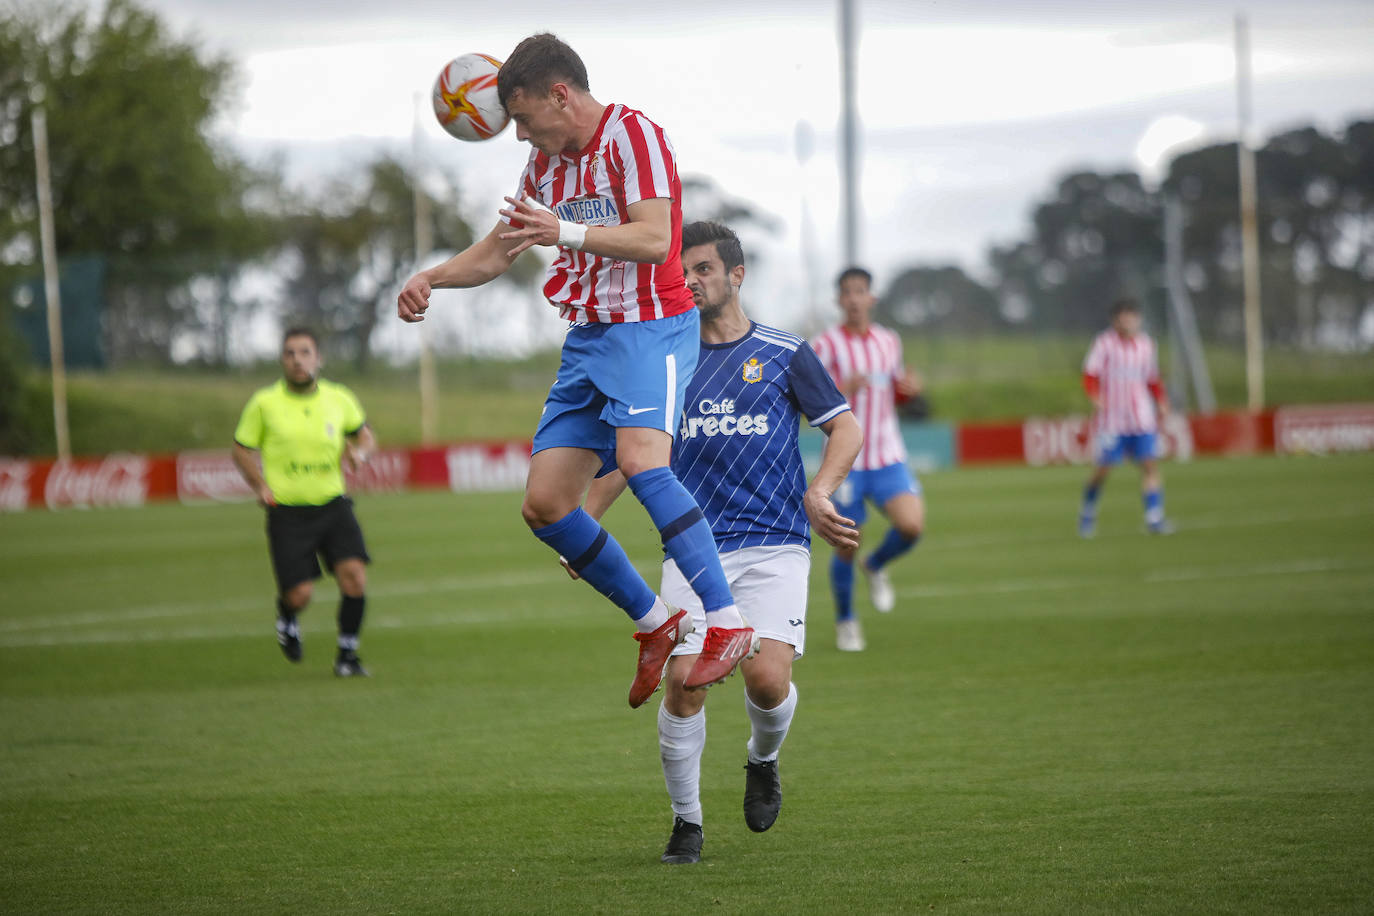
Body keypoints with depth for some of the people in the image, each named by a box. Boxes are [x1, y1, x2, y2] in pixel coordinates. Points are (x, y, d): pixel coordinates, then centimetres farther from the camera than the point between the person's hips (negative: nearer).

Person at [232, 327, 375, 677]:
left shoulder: (339, 399, 2)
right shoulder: (265, 403, -4)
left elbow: (364, 435, 18)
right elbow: (242, 450, 8)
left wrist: (360, 452, -5)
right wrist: (261, 487, -7)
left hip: (332, 505, 2)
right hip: (287, 513, -2)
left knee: (354, 576, -16)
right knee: (300, 594, -10)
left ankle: (347, 655, 2)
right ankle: (286, 616, 30)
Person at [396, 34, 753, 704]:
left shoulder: (633, 134, -9)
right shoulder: (547, 161, 15)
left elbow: (655, 239, -21)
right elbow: (497, 251, 26)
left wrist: (565, 232, -31)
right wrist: (430, 278, 8)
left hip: (650, 327, -8)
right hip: (587, 339, 8)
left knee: (640, 460, -33)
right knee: (544, 505, -1)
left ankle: (728, 623, -32)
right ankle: (656, 625, 13)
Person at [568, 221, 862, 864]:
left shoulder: (784, 354, 5)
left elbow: (846, 428, 7)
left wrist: (818, 494, -11)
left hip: (773, 545, -2)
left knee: (767, 676, -18)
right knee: (682, 681, -12)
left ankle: (763, 761, 17)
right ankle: (686, 821, 6)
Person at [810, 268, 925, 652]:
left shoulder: (889, 342, 9)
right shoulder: (826, 345, -5)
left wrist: (908, 388, 0)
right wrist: (841, 390, -24)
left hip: (888, 457, 3)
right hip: (845, 460, -3)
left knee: (911, 524, -19)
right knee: (846, 546, 0)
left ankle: (876, 566, 13)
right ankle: (845, 621, 22)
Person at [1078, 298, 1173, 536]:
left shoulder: (1145, 344, 12)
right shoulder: (1105, 343, -3)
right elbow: (1090, 375, -7)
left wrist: (1161, 402, 9)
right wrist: (1096, 398, -24)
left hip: (1142, 419, 4)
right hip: (1111, 419, -4)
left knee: (1149, 464, -10)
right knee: (1103, 469, -2)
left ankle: (1154, 518, -11)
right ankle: (1087, 513, 22)